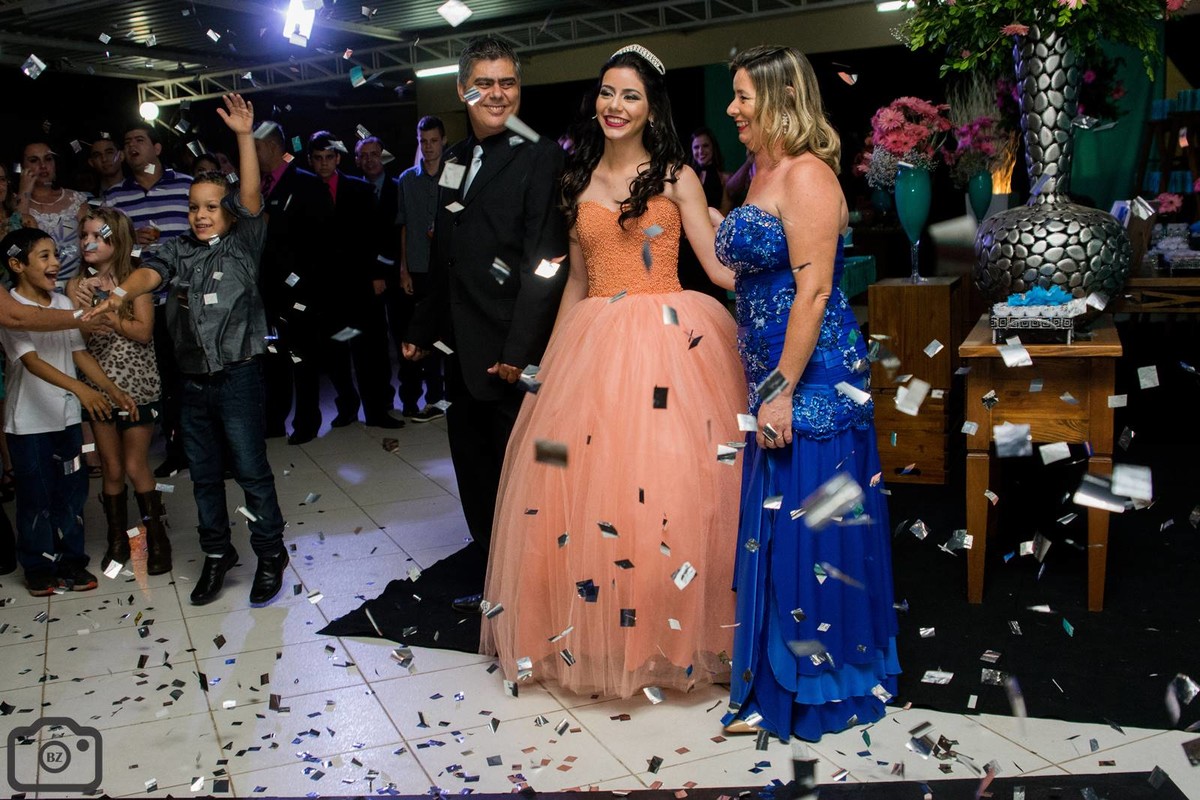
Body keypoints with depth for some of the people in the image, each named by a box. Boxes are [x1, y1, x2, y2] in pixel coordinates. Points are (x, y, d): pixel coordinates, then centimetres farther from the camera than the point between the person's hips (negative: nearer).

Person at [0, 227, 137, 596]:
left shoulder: (63, 303, 5)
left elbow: (80, 354, 7)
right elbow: (31, 361, -24)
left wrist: (114, 391, -2)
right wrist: (79, 388, -37)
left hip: (67, 417, 5)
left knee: (71, 492, 11)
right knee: (35, 496, 6)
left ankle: (70, 560, 24)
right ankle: (38, 567, 20)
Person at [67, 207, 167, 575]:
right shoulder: (77, 285, 3)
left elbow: (143, 331, -15)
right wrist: (82, 302, -20)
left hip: (136, 385, -3)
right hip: (97, 386, 3)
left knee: (136, 468, 0)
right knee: (111, 469, 9)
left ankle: (157, 540, 14)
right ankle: (117, 540, 23)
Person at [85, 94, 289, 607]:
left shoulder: (243, 245, -1)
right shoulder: (177, 250, 8)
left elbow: (251, 196, -14)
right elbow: (151, 272, -10)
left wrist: (245, 137, -24)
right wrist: (121, 293, -31)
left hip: (238, 375, -4)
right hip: (192, 380, 4)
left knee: (251, 469, 0)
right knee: (204, 474, 13)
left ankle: (270, 555, 14)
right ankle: (217, 554, 28)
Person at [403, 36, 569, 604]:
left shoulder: (539, 158, -9)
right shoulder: (455, 159, 14)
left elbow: (543, 262, -16)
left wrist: (519, 349, -22)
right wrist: (422, 330, 20)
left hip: (509, 355, -7)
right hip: (461, 353, 7)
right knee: (474, 479, 17)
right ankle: (487, 583, 32)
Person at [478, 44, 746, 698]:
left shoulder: (675, 175, 3)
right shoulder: (579, 181, 13)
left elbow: (721, 267, -2)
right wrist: (551, 359, 14)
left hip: (666, 342, -3)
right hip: (593, 344, 4)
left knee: (666, 483, -5)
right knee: (586, 485, 3)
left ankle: (668, 632, 12)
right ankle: (595, 632, 19)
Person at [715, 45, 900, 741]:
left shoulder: (807, 176, -14)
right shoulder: (764, 173, 15)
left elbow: (813, 291, -20)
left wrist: (783, 391, -21)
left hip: (814, 377, -10)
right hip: (773, 376, 10)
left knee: (809, 525, -1)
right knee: (774, 522, 16)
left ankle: (815, 689, 15)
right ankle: (776, 682, 31)